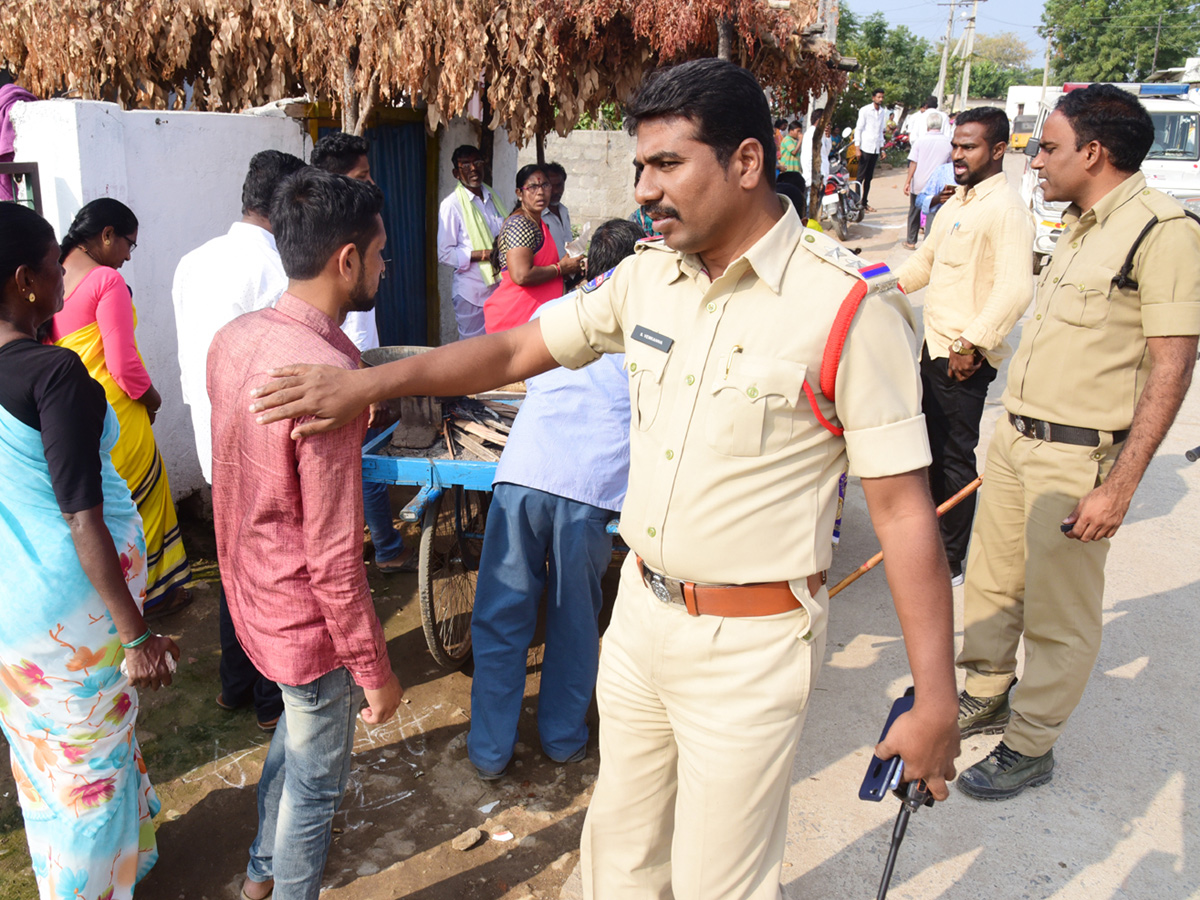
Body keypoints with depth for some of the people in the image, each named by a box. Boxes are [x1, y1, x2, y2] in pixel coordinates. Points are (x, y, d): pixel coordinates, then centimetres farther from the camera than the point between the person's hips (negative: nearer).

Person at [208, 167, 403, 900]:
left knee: (295, 728, 32)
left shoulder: (234, 338, -5)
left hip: (251, 589, 9)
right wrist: (376, 672, -17)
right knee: (317, 777, 15)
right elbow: (334, 559, -27)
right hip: (308, 616, -9)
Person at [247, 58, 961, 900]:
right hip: (641, 610, 6)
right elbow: (515, 349, 8)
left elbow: (903, 505, -16)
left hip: (751, 642, -6)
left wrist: (937, 702, -13)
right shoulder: (648, 276, 1)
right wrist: (365, 384, 2)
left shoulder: (849, 305, -18)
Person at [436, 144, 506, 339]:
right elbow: (444, 254, -11)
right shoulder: (451, 205, -7)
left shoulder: (493, 197, 11)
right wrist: (483, 254, -19)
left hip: (500, 286, 5)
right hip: (472, 292, -5)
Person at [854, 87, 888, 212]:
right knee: (861, 176, -5)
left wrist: (882, 148, 16)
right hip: (865, 148, -6)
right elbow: (858, 129, -5)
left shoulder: (882, 111, 14)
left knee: (869, 177, 7)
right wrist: (857, 148, -12)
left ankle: (864, 202, 12)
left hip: (876, 149, 6)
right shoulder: (865, 110, -4)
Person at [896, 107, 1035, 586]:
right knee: (935, 449, 20)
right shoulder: (959, 200, 14)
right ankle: (934, 533, 37)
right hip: (936, 348, 9)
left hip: (965, 361, -9)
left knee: (955, 458, -1)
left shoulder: (1005, 208, -17)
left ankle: (950, 561, 11)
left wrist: (971, 344, -26)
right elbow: (928, 258, 27)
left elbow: (1015, 289, -27)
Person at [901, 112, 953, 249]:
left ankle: (911, 241, 21)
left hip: (918, 184, 0)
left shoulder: (921, 140, -6)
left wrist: (907, 182, -4)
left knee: (914, 213, 15)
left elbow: (913, 163, -8)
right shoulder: (948, 141, -4)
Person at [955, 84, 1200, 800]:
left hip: (1078, 455, -9)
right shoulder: (1081, 228, 13)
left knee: (1057, 615, 5)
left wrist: (1120, 484, -22)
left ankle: (1031, 746, 22)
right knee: (991, 582, 18)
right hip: (1015, 437, 9)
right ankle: (986, 698, 38)